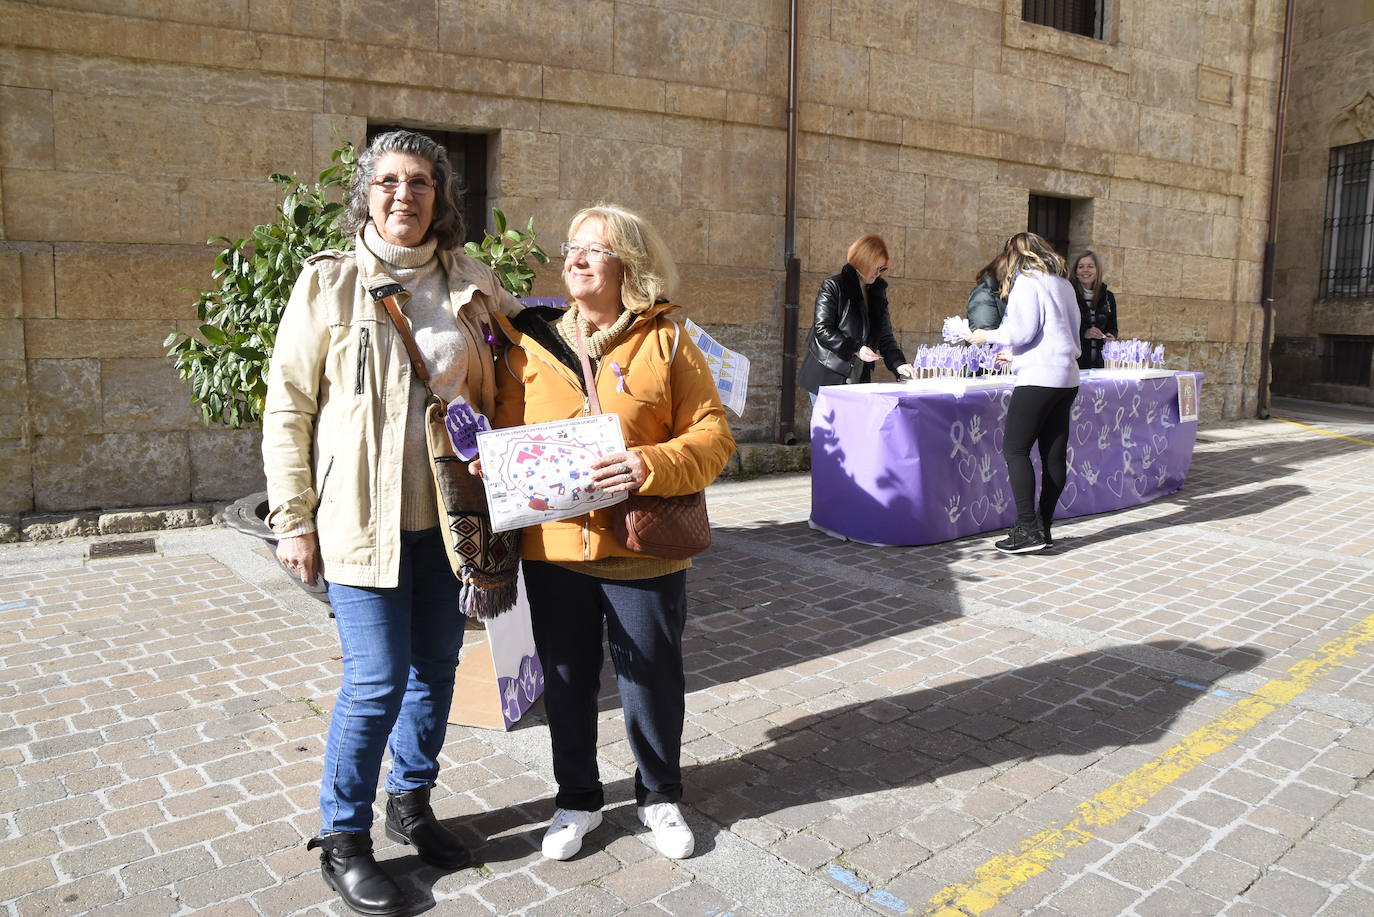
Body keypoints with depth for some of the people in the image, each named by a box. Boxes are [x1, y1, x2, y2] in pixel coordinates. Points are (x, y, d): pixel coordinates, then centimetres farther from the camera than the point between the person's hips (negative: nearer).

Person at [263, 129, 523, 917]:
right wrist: (293, 518, -5)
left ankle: (413, 801, 35)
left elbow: (515, 350, 18)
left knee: (436, 666, 13)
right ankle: (343, 842, 20)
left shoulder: (471, 283, 5)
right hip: (363, 516, -4)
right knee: (378, 680, -2)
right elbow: (287, 408, -2)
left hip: (449, 513, 4)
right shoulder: (330, 283, -4)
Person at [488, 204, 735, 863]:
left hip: (642, 553, -2)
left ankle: (660, 795, 37)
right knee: (566, 681, 16)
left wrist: (649, 467, -24)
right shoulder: (529, 344, 5)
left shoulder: (665, 342, -3)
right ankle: (577, 798, 38)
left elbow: (713, 436, -7)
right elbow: (506, 440, 10)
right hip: (553, 549, 3)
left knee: (653, 680, 13)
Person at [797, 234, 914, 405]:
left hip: (859, 380, 5)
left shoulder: (878, 291, 11)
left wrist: (898, 364, -4)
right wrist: (855, 349, -21)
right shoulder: (833, 286, -7)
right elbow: (822, 331, -13)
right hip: (827, 377, -5)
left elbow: (885, 334, 12)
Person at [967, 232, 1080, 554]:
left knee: (1015, 448, -6)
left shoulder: (1027, 282, -5)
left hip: (1039, 379, -8)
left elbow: (1021, 331, -14)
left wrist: (987, 335, 4)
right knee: (1054, 453, 7)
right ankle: (1043, 529, 11)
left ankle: (1028, 528, -11)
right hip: (1067, 378, 8)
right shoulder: (1064, 284, 19)